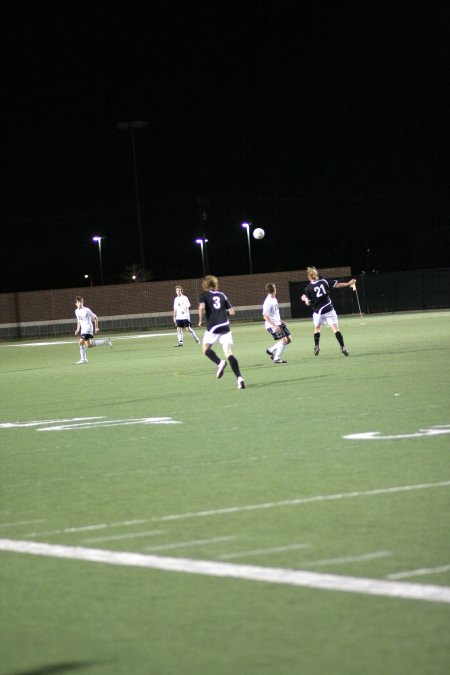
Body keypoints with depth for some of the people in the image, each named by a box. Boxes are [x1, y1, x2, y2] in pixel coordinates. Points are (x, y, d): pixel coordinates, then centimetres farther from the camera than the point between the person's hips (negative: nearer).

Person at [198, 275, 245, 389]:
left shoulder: (204, 295, 3)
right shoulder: (222, 295, 14)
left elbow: (201, 307, -17)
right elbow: (232, 312, 12)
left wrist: (201, 320, -3)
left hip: (213, 326, -3)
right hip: (225, 326, 3)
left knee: (206, 348, 17)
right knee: (228, 352, 0)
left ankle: (220, 363, -13)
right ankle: (239, 378, -18)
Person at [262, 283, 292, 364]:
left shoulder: (274, 299, 10)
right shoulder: (268, 302, -20)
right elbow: (265, 316, -24)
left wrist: (280, 321, 23)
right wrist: (274, 326, -28)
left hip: (278, 323, 9)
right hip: (272, 325, -9)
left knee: (289, 339, 7)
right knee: (284, 340, -15)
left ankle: (271, 350, 17)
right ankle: (277, 359, -6)